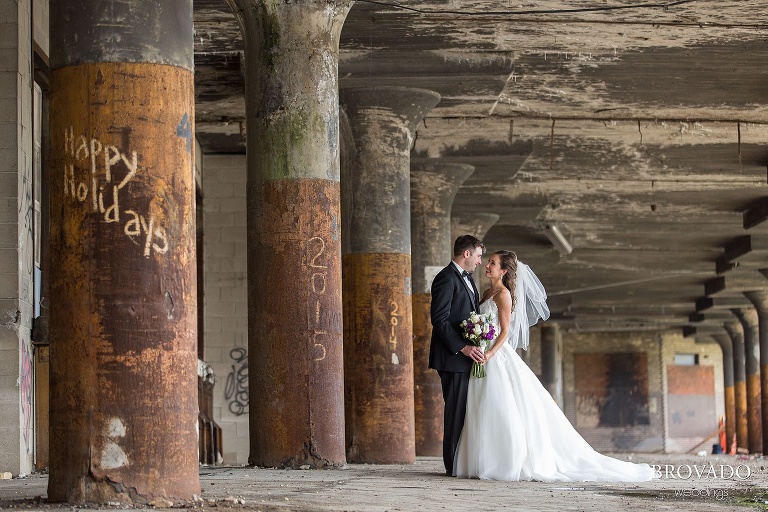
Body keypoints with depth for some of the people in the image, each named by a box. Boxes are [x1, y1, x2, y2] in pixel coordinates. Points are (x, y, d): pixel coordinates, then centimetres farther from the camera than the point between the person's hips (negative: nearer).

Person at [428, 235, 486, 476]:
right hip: (453, 357, -9)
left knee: (466, 410, 9)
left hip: (467, 356, 9)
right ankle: (453, 465, -1)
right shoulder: (446, 279, -12)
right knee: (456, 410, -6)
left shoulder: (466, 278, 19)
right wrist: (463, 347, -23)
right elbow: (440, 320, -18)